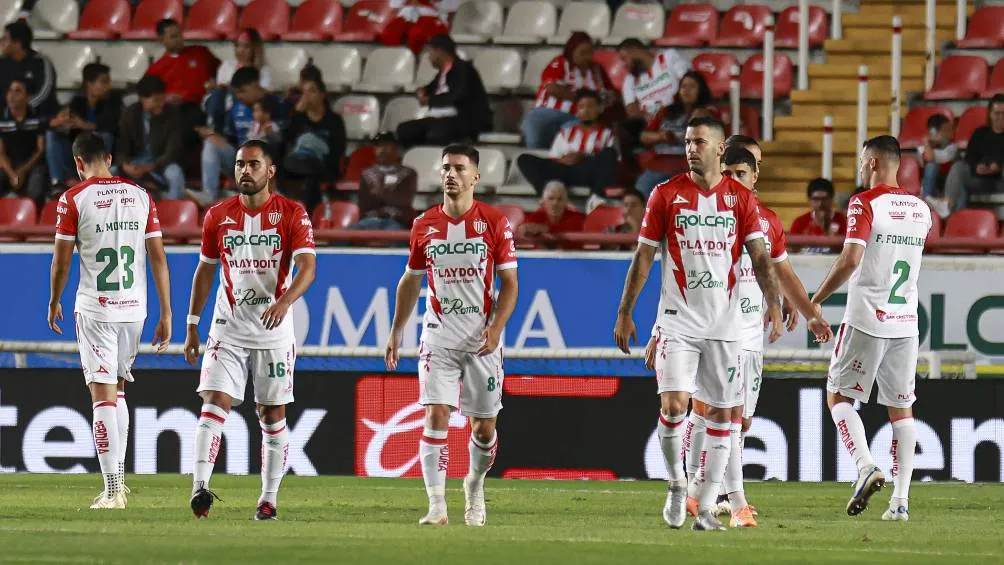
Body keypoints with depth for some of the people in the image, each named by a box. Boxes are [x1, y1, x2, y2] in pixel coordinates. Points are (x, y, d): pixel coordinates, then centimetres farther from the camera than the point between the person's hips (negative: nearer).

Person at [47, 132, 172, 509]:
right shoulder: (141, 197, 6)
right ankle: (118, 480, 22)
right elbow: (158, 258, 5)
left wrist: (54, 302, 15)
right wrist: (165, 313, 9)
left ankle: (113, 490, -10)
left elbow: (62, 260, -2)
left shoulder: (73, 200, -5)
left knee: (103, 396, -4)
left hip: (95, 309, -4)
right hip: (134, 308, 4)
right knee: (118, 391, 20)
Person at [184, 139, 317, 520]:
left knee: (273, 416, 5)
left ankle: (269, 499, 13)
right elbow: (205, 270, 14)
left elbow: (308, 267, -15)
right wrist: (192, 326, 13)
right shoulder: (218, 216, 5)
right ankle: (199, 487, -23)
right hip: (228, 329, 1)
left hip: (274, 331, -1)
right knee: (214, 404, -13)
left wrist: (284, 301, -34)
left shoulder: (292, 214, -5)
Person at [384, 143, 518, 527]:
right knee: (435, 417, -12)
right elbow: (410, 281, 16)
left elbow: (509, 283, 0)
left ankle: (474, 487, 32)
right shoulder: (424, 225, 5)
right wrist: (396, 332, 14)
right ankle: (436, 506, -13)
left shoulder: (495, 223, -2)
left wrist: (496, 327, -14)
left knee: (483, 426, 5)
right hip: (439, 335, 1)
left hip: (482, 339, -1)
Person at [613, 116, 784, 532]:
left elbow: (759, 257, 0)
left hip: (724, 322, 2)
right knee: (673, 404, -16)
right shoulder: (666, 195, 1)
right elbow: (643, 257, 4)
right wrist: (624, 313, 2)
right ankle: (677, 485, 6)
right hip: (678, 321, -2)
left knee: (721, 413, 2)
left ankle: (706, 507, 8)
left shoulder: (741, 199, 4)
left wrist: (773, 303, -15)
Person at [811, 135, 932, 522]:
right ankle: (901, 499, 4)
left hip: (866, 319, -5)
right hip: (906, 322, 5)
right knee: (901, 408, 9)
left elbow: (850, 260, -19)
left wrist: (816, 300, -10)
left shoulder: (865, 204, -10)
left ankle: (865, 466, -15)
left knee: (839, 396, 6)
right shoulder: (920, 210, 9)